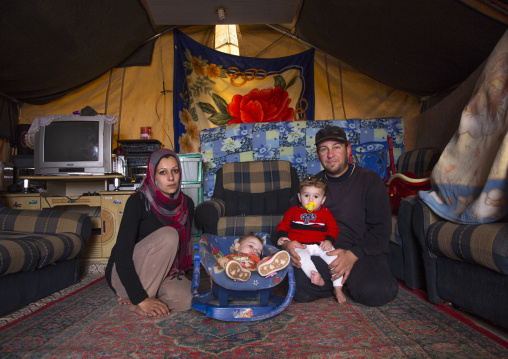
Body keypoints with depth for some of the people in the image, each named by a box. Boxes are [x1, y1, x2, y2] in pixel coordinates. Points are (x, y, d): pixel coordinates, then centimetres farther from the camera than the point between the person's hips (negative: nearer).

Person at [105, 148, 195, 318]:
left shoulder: (186, 204, -3)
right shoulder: (138, 201, -19)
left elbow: (185, 244, 9)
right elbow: (122, 252, -25)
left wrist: (176, 273, -3)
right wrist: (140, 299, -29)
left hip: (159, 272, 5)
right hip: (123, 274, -5)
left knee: (187, 300, -24)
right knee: (168, 235, -30)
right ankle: (135, 303, -17)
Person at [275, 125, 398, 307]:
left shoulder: (369, 179, 3)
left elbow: (382, 228, -3)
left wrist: (353, 254, -18)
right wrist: (286, 243, -12)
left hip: (364, 252, -2)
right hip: (323, 253, 3)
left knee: (375, 292, -31)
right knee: (298, 286, -24)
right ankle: (348, 281, 1)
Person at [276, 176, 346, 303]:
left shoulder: (325, 213, 12)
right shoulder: (293, 211, 11)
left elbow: (333, 228, 10)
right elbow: (283, 225, 15)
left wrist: (329, 241, -8)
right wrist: (281, 236, -5)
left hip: (320, 245, 1)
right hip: (300, 246, -1)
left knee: (334, 256, -21)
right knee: (302, 255, -36)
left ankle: (337, 288, -11)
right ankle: (316, 278, -41)